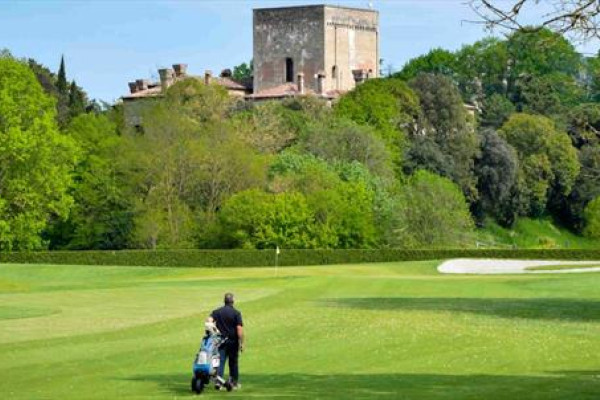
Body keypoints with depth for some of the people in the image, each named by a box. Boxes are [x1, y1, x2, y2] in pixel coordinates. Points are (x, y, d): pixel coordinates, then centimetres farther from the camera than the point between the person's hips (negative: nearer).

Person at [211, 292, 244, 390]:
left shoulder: (217, 312, 5)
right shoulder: (236, 313, -6)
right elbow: (239, 329, -11)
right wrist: (242, 343, -9)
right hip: (233, 341, -2)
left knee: (220, 361, 1)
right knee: (233, 362, 10)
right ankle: (234, 383, 19)